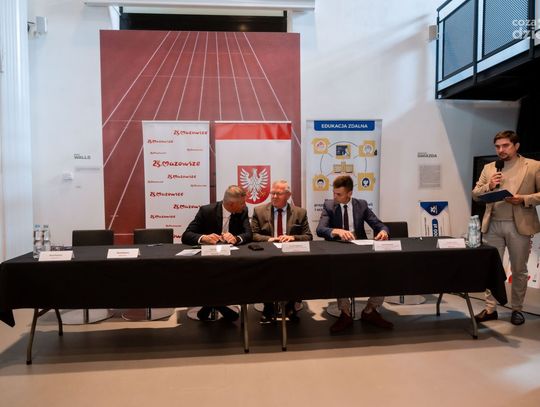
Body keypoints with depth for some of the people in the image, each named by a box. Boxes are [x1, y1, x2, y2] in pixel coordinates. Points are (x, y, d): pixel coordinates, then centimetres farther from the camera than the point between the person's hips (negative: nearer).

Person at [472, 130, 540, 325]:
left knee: (519, 270, 9)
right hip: (493, 225, 3)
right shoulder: (488, 168, 11)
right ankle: (490, 309, 14)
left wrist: (523, 199, -17)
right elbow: (475, 194, 10)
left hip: (519, 225, -2)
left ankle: (517, 309, 24)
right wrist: (488, 186, -9)